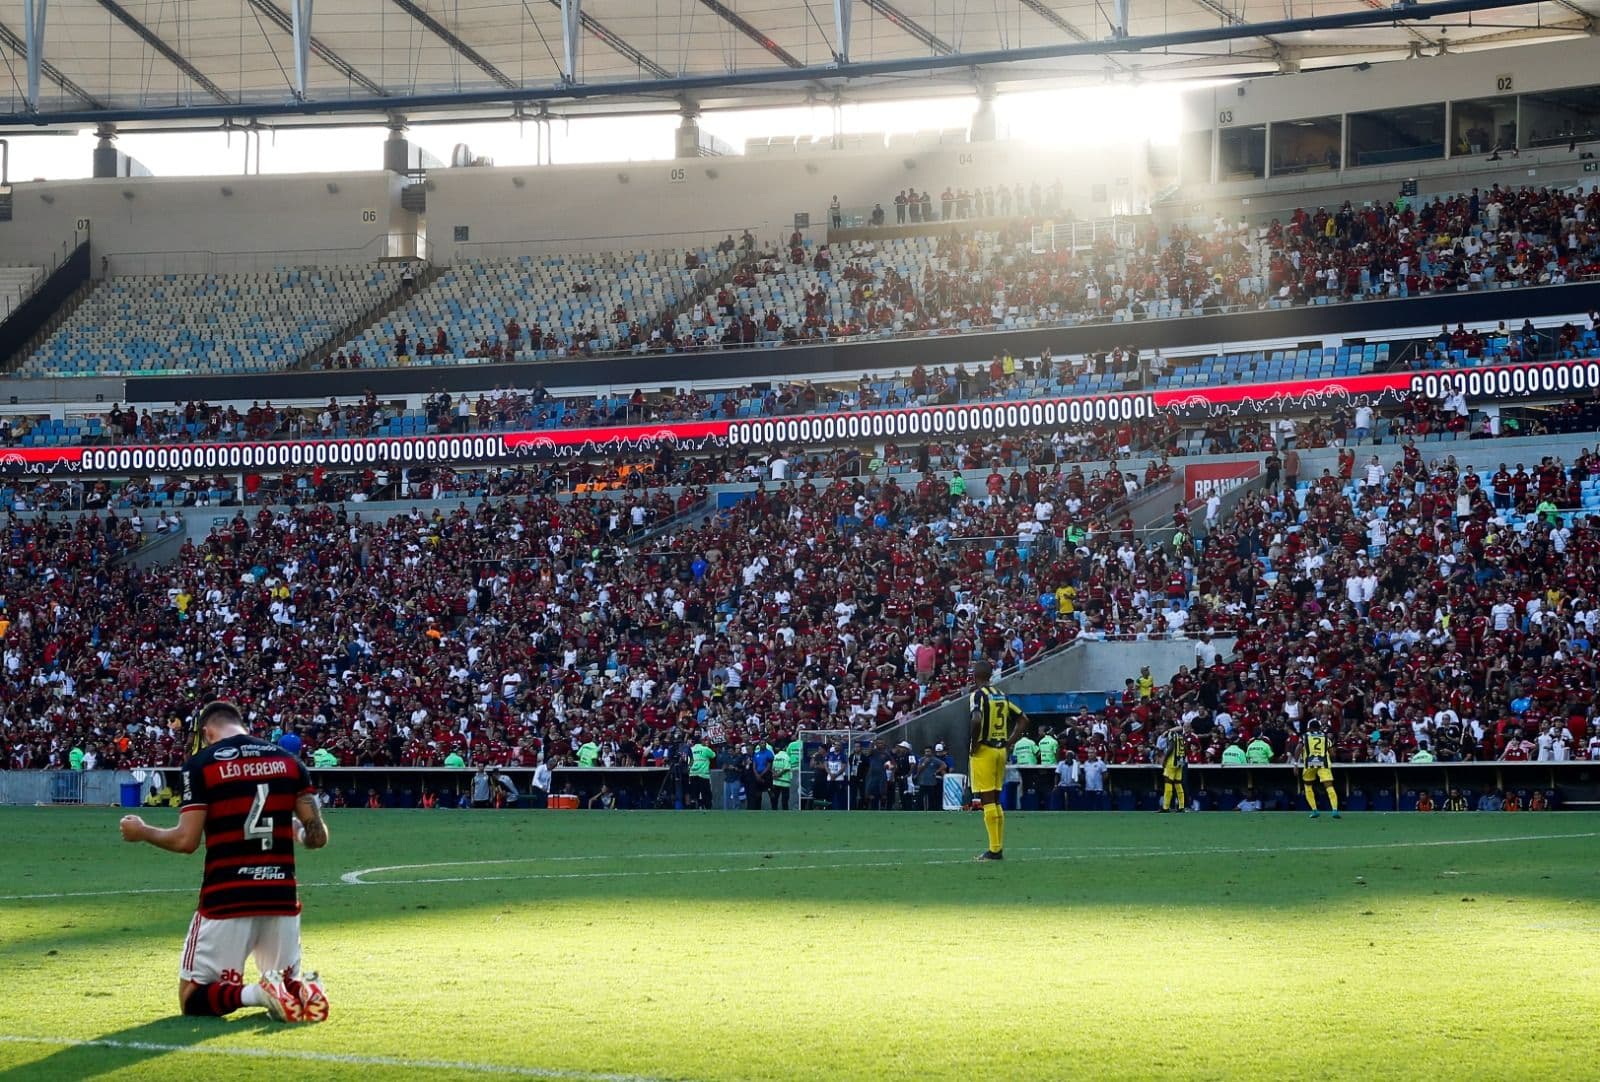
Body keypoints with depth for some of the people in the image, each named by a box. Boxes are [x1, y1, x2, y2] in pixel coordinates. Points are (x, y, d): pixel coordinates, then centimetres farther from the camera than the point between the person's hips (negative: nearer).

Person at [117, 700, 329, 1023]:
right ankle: (300, 991, -15)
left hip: (226, 899, -4)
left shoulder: (201, 764, -3)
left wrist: (142, 832, 12)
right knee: (288, 983, 21)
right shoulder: (289, 762, 8)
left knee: (193, 998, 8)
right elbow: (318, 836, 4)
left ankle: (255, 993, -22)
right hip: (281, 897, 4)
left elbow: (186, 841, -7)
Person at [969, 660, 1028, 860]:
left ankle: (995, 849, -8)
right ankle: (999, 848, 13)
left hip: (984, 751, -7)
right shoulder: (1001, 695, 13)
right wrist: (1010, 743, 14)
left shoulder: (977, 695, -11)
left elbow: (977, 720, -29)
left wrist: (974, 744, -15)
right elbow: (1023, 719, 16)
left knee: (987, 801, -6)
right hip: (1001, 750, 7)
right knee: (996, 801, 13)